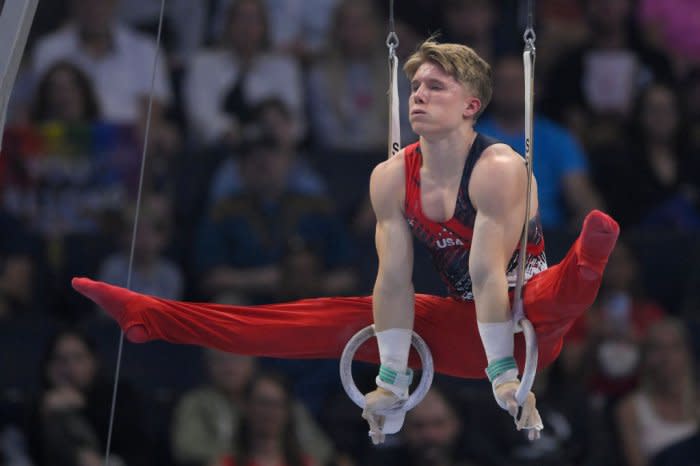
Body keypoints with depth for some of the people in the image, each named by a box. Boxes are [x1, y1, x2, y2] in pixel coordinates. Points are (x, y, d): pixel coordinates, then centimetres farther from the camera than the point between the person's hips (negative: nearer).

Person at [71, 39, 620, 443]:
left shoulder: (498, 169, -21)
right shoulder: (391, 178, -3)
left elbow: (488, 274, -29)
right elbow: (394, 281, -6)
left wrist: (505, 376, -32)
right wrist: (392, 379, -9)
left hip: (528, 318, -6)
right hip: (461, 324, 6)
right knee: (328, 319, 2)